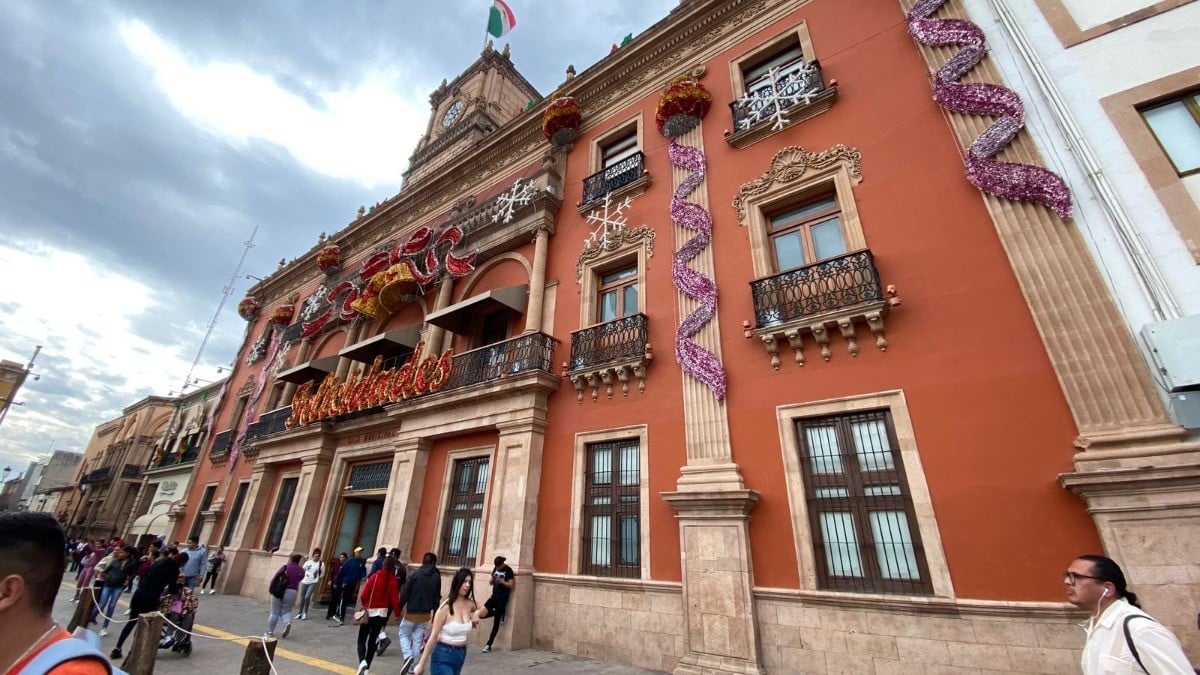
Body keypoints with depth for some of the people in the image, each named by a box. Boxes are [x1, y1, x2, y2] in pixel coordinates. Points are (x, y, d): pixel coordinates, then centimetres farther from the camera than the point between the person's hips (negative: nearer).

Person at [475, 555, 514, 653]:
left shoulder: (508, 570, -12)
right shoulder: (495, 568, 6)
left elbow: (511, 585, -13)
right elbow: (491, 582, 14)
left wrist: (501, 581, -25)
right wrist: (492, 579, -9)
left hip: (502, 599, -6)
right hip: (494, 596, 6)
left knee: (496, 622, 2)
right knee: (481, 614, -8)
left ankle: (489, 645, 18)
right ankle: (500, 612, 13)